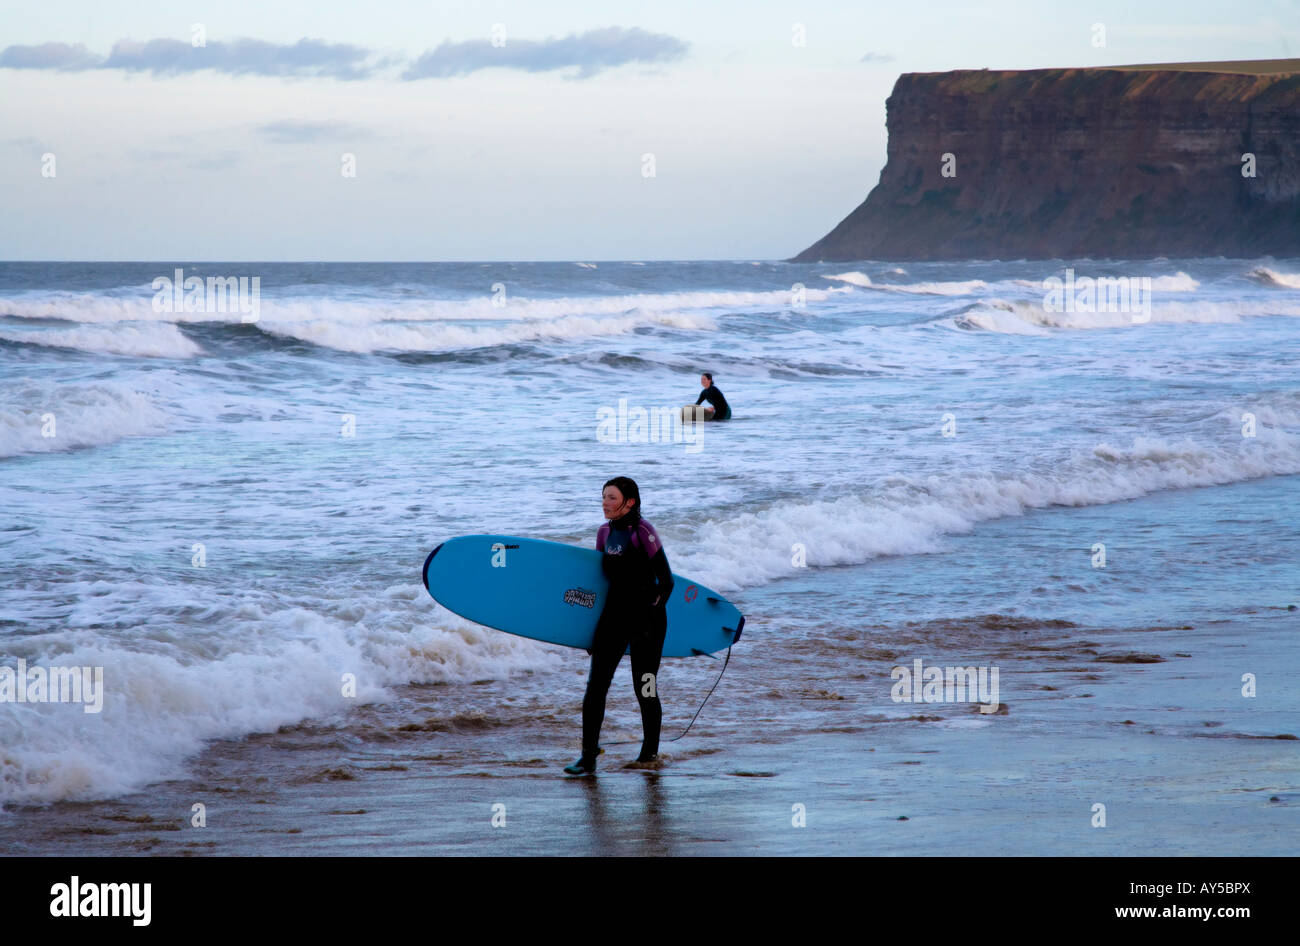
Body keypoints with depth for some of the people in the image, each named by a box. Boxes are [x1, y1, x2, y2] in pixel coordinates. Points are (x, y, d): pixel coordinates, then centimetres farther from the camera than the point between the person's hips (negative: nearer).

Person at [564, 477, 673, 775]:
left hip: (645, 617, -6)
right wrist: (599, 622, 19)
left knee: (645, 689, 1)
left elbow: (666, 581, -11)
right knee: (595, 686, -4)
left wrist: (651, 611, -15)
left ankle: (650, 750, 21)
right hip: (613, 616, 6)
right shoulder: (605, 533, 8)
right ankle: (588, 758, -3)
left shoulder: (643, 532, -12)